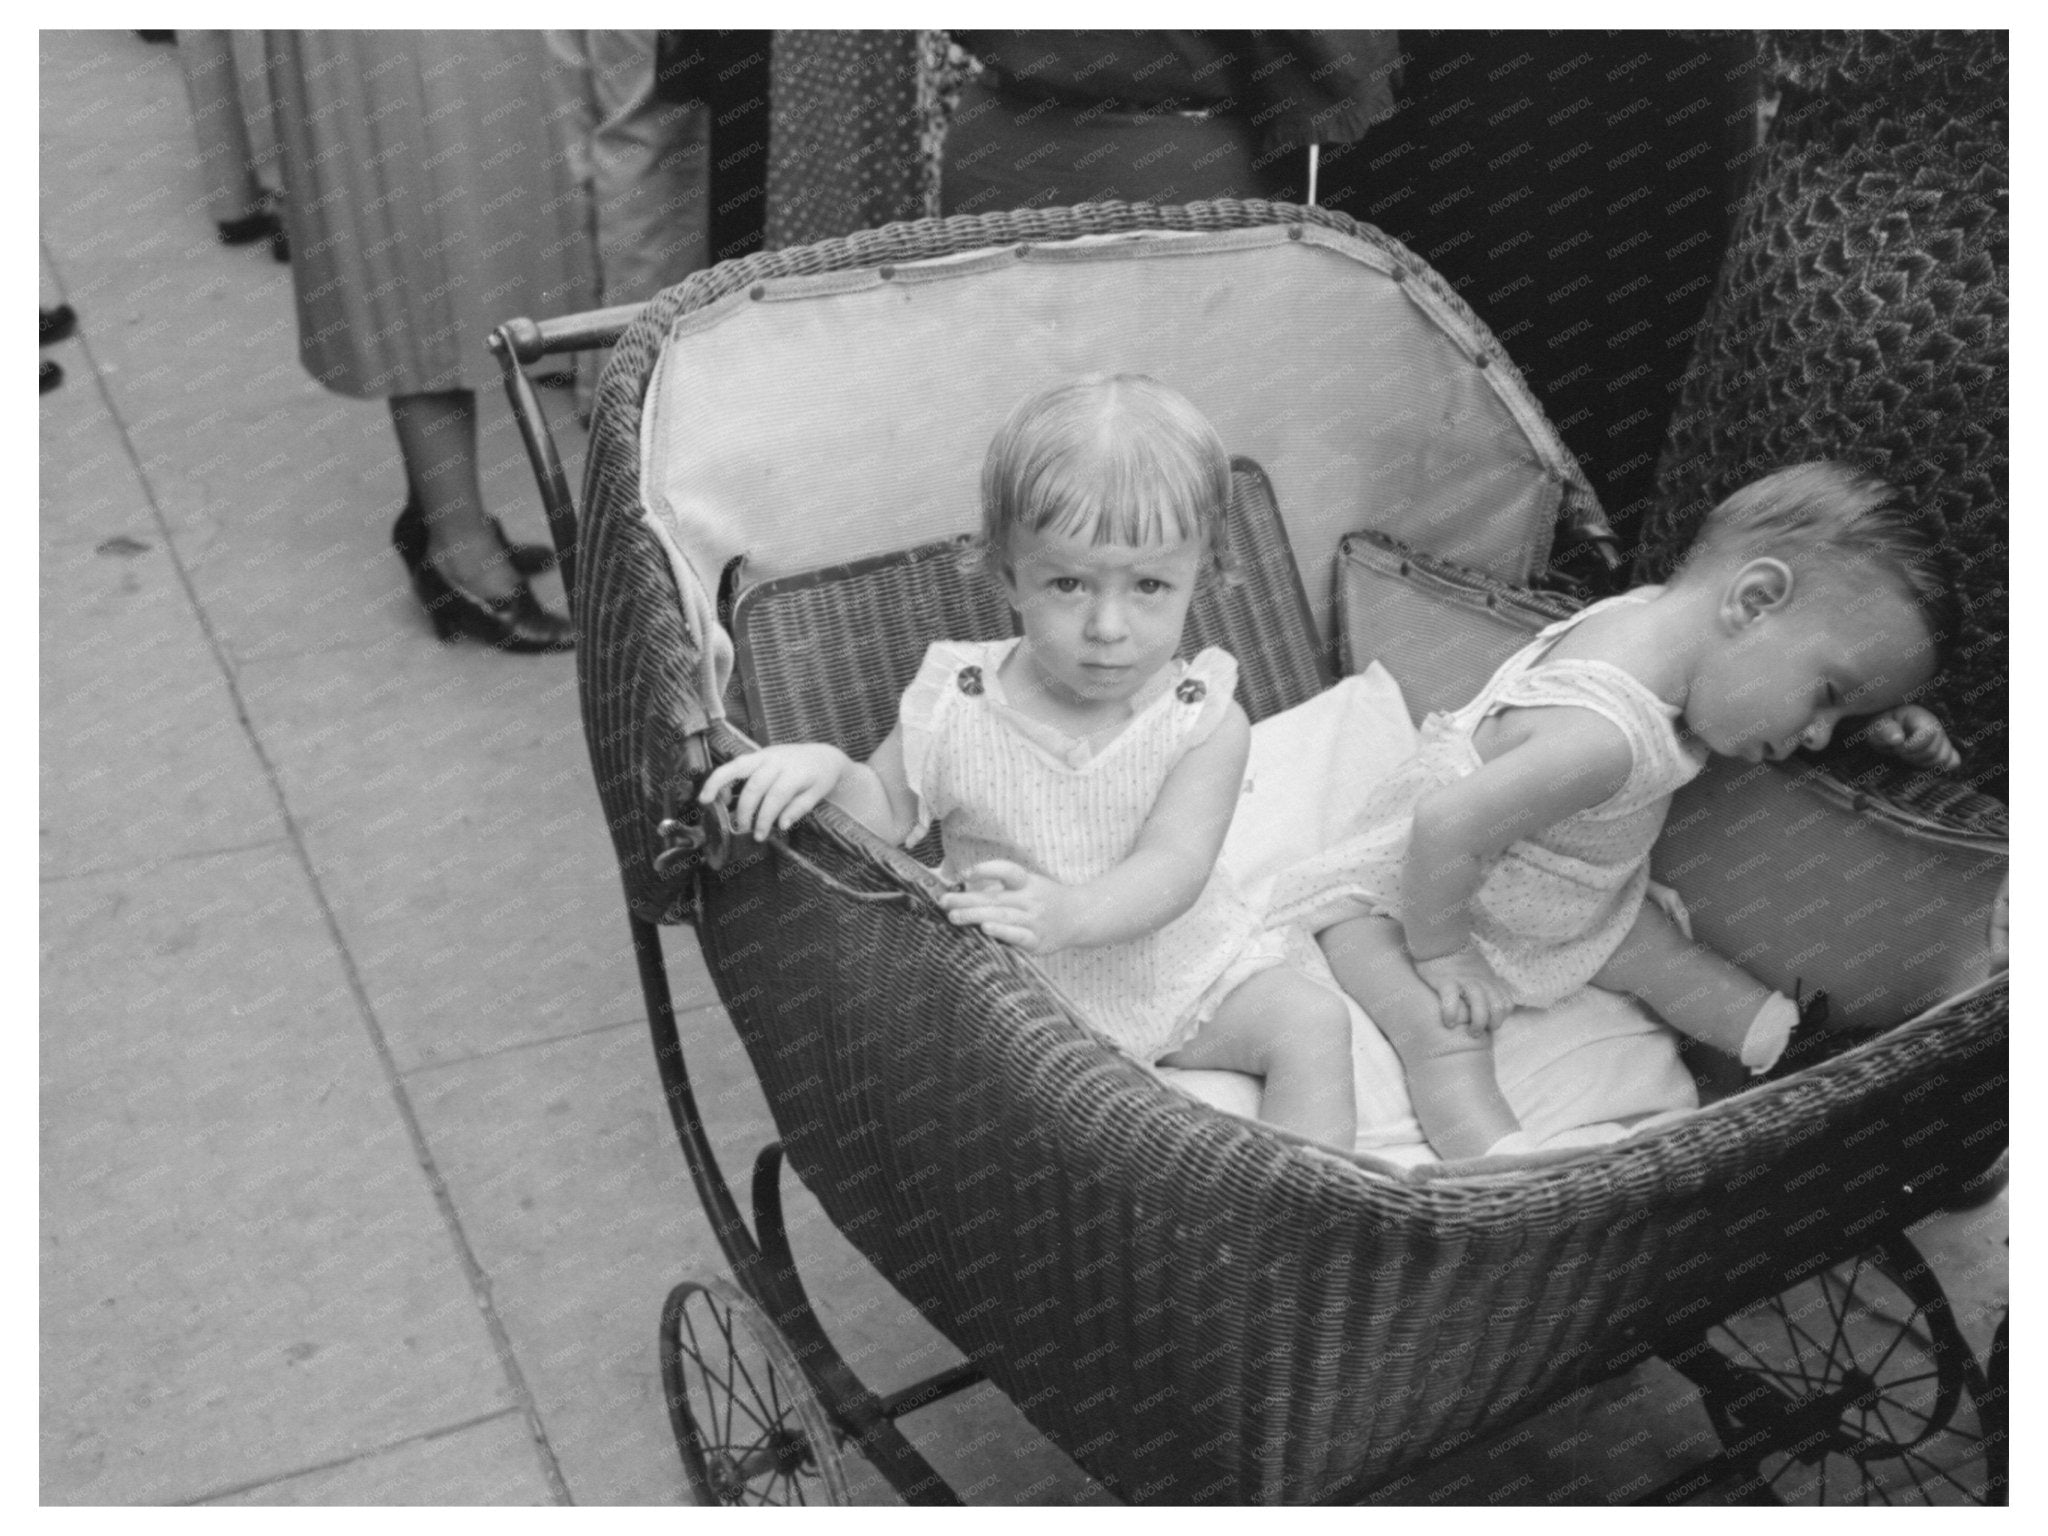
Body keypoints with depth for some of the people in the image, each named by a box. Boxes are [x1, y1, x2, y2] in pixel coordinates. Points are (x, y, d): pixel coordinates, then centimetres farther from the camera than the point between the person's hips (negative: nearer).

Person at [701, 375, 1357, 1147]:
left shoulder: (1204, 722, -16)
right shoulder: (953, 706, -12)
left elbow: (1171, 868, -27)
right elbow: (887, 813, -3)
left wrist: (1068, 914, -50)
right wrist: (824, 767, -28)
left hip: (1189, 972, 0)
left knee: (1313, 1023, -16)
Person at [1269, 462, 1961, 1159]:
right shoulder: (1601, 737, -43)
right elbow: (1446, 828, -42)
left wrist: (1878, 717, -3)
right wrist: (1440, 953, -26)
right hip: (1415, 890, -9)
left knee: (1662, 956, 10)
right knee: (1447, 1037, -26)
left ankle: (1803, 1049, 20)